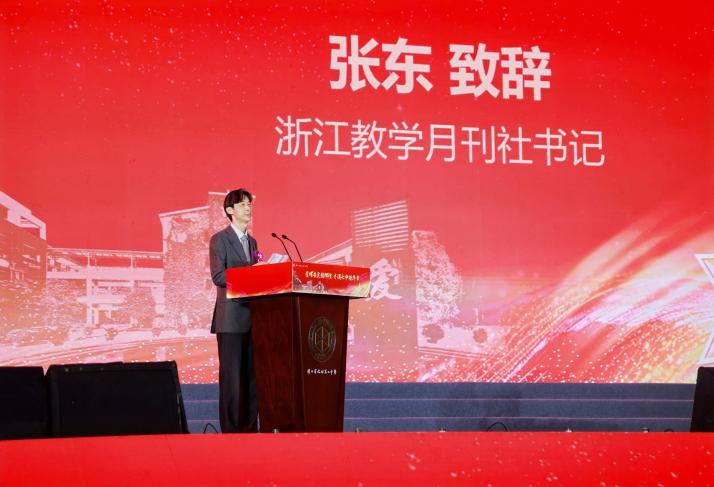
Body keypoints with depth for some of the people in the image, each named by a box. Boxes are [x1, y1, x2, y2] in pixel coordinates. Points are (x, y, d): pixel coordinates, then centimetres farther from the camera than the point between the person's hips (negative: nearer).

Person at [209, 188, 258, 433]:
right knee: (231, 375, -6)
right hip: (231, 318, -7)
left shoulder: (252, 242, 20)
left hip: (252, 316, 7)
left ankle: (249, 427, 9)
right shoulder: (220, 239, -2)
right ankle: (230, 429, -4)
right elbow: (218, 276, -12)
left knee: (252, 374, 5)